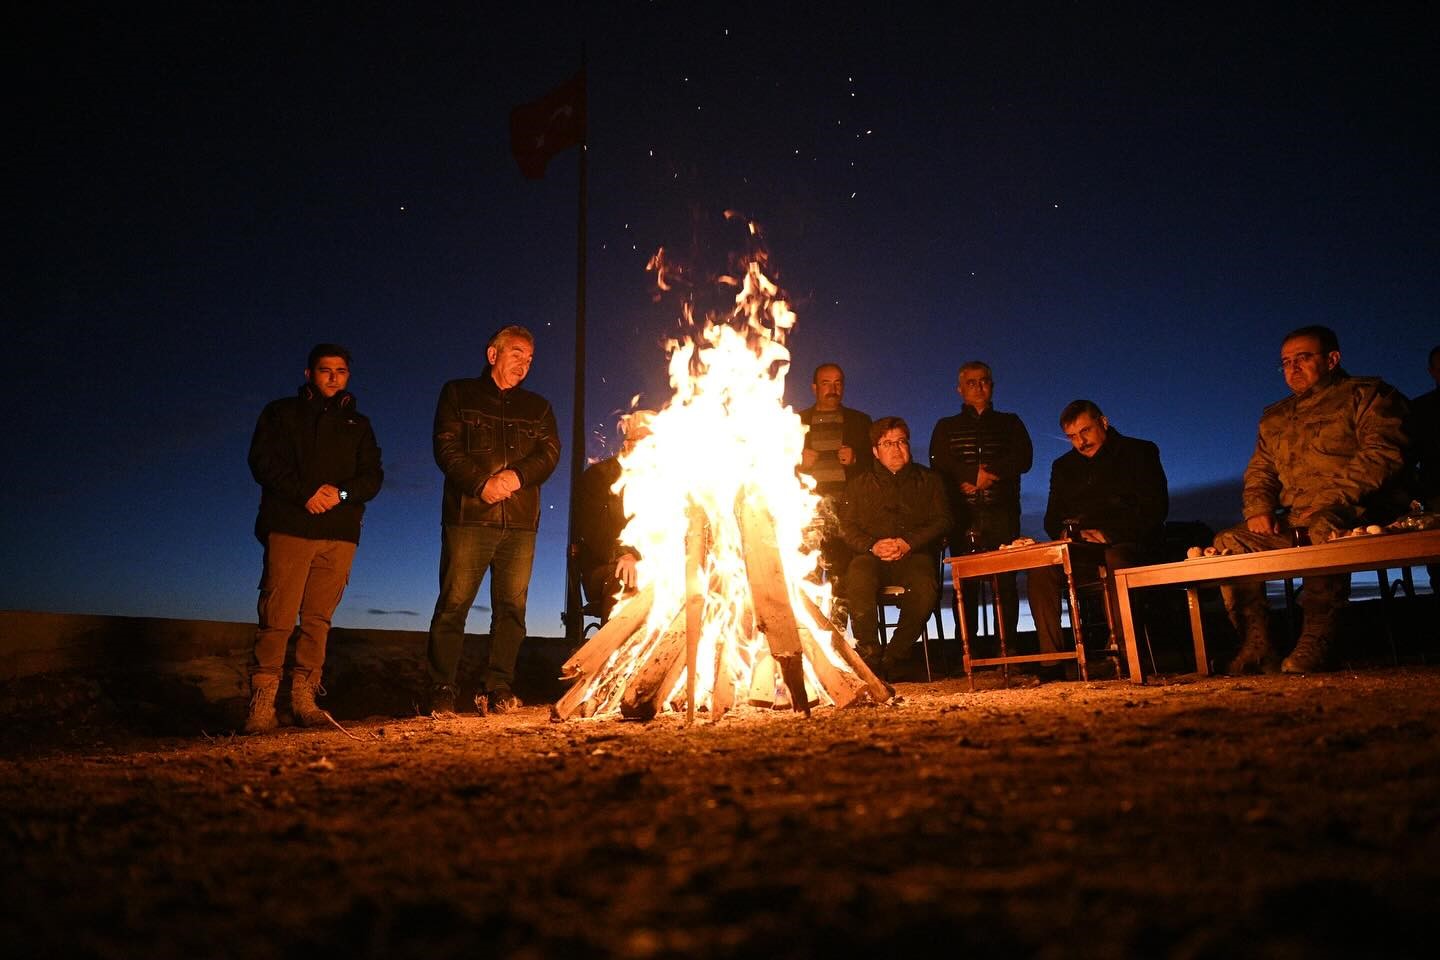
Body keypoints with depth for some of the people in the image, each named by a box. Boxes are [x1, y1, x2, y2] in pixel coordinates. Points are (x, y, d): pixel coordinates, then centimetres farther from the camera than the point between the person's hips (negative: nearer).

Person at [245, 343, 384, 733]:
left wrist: (342, 493, -10)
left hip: (340, 533, 2)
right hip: (289, 528, -2)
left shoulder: (358, 424, 20)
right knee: (277, 618, -8)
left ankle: (304, 699, 5)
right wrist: (306, 493, -12)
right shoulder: (281, 413, 14)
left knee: (318, 619, 1)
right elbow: (263, 461, 1)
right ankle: (262, 704, -5)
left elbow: (373, 476, 11)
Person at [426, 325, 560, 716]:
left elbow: (550, 452, 7)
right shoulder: (458, 394, 14)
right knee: (453, 603, -5)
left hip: (521, 522, 3)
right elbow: (446, 447, 1)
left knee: (512, 607, 0)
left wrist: (517, 476, -12)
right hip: (469, 516, -3)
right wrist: (481, 484, -13)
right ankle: (441, 691, 2)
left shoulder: (537, 408, 21)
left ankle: (497, 688, 7)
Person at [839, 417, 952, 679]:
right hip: (872, 556, 1)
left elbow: (942, 520, 7)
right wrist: (873, 546, -12)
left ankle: (898, 656, -18)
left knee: (925, 586, -35)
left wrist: (908, 543, -10)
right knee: (857, 580, -35)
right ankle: (869, 655, -25)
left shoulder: (928, 480, 20)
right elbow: (847, 527, 10)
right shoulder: (859, 485, 21)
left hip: (915, 554, 0)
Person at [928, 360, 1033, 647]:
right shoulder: (946, 427, 17)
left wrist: (978, 475, -8)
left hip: (1002, 515, 1)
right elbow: (939, 467, 1)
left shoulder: (1010, 423, 19)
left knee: (1006, 581, -4)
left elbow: (1024, 459, 2)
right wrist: (987, 473, -7)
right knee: (966, 583, -6)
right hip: (963, 515, -1)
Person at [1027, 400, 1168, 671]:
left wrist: (1108, 535, -16)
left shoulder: (1140, 452, 7)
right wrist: (1065, 533, -8)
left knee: (1116, 558, -40)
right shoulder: (1063, 466, 19)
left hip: (1128, 544, -4)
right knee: (1040, 569, -25)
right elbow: (1052, 519, 18)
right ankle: (1050, 656, -25)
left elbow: (1155, 508, -5)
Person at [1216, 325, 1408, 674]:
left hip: (1356, 513, -6)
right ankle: (1256, 644, -18)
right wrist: (1258, 510, 0)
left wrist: (1331, 500, -20)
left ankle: (1316, 640, -34)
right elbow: (1259, 472, 23)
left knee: (1323, 527, -39)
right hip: (1292, 524, 6)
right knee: (1229, 543, -16)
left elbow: (1383, 454, -7)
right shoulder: (1274, 418, 26)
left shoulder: (1366, 395, 8)